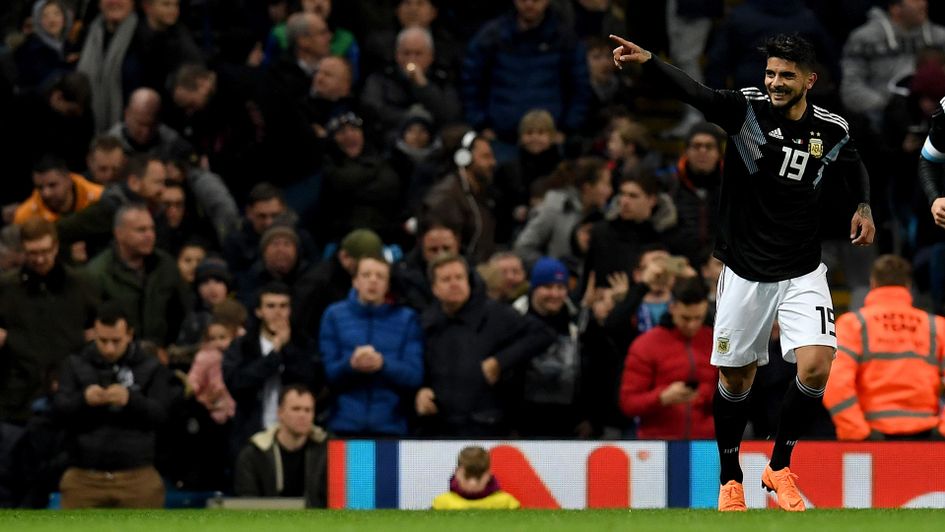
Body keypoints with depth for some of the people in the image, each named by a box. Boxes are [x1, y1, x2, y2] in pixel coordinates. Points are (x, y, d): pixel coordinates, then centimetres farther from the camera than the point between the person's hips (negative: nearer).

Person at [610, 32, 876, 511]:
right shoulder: (746, 109, -12)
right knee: (735, 379, 7)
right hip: (745, 271, -1)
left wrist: (863, 207, 6)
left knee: (815, 366, -17)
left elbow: (854, 165, 23)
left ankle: (780, 466, 6)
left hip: (802, 274, 1)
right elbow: (695, 94, -31)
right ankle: (730, 478, 29)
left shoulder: (832, 130, -2)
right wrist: (646, 61, -49)